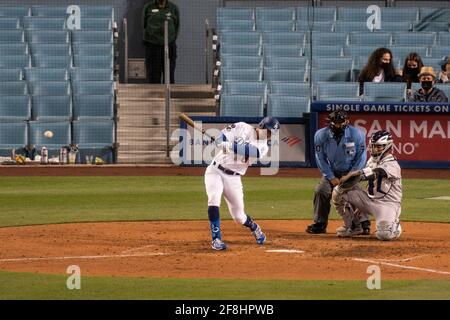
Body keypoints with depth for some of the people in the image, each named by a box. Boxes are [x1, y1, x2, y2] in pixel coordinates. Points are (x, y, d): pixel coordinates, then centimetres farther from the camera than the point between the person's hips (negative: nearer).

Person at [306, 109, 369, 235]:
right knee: (320, 192, -14)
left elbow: (361, 158, -10)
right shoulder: (321, 135, -15)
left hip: (351, 171, -2)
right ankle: (319, 224, -2)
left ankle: (363, 224, -12)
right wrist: (331, 177, -13)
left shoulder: (357, 135, -18)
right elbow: (320, 159, -6)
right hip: (330, 172, 2)